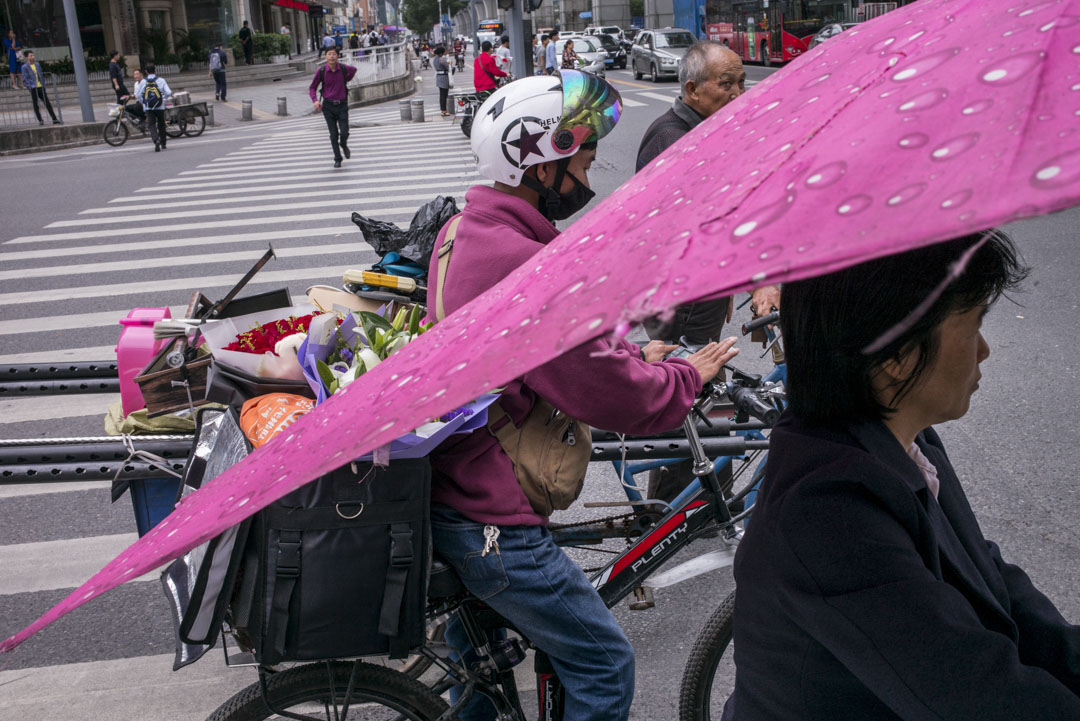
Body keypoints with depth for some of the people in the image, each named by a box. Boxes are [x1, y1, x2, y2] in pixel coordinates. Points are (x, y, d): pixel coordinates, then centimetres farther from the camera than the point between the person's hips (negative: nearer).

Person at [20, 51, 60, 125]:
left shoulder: (37, 64, 15)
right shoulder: (25, 67, -1)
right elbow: (25, 79, -4)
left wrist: (43, 85, 13)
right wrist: (29, 87, -13)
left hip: (40, 87, 4)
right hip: (33, 88, -4)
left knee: (47, 103, 0)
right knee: (35, 105, 1)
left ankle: (54, 120, 0)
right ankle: (40, 121, 5)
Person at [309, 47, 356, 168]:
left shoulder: (344, 68, -7)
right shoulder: (321, 71, -9)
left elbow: (354, 70, 19)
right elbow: (312, 88, 2)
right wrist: (315, 100, -14)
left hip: (342, 105, 0)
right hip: (328, 106, 0)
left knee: (344, 133, -9)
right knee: (333, 135, 2)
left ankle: (344, 146, 27)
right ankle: (337, 159, 16)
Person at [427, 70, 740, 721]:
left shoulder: (467, 229, 4)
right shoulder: (516, 264, -29)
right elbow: (609, 395, -24)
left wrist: (634, 356, 9)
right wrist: (687, 377, -6)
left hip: (448, 482, 11)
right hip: (489, 519, -10)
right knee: (605, 667, 5)